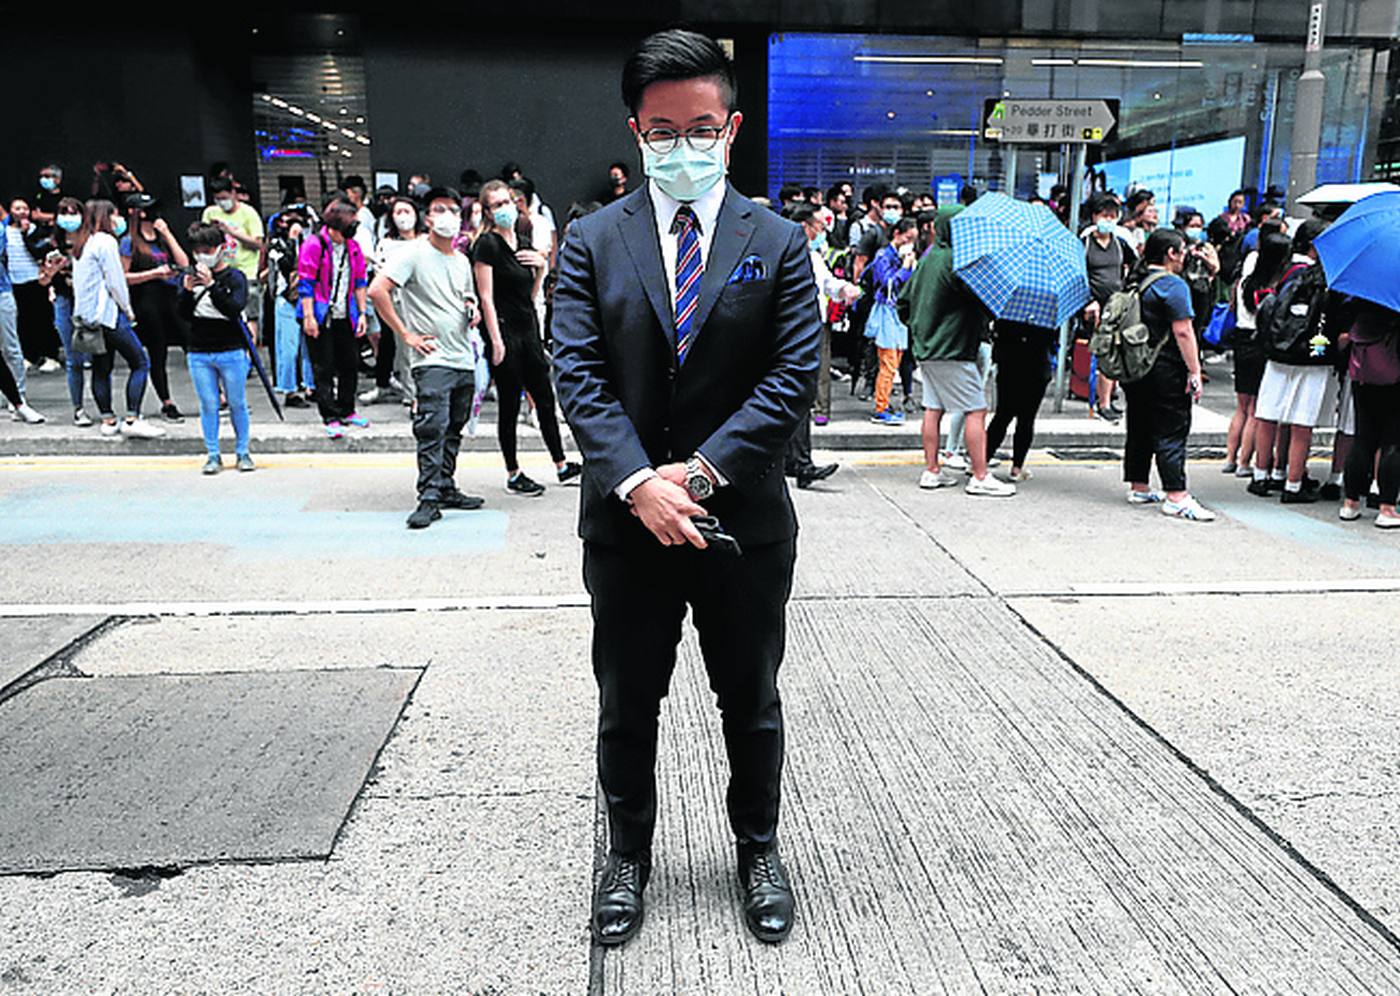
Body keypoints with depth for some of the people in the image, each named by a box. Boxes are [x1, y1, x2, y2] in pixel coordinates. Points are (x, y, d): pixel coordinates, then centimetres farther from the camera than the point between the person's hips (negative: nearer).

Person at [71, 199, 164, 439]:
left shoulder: (81, 244, 17)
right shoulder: (106, 241, -10)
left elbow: (80, 281, 20)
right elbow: (115, 281, -13)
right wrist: (128, 309, -1)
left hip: (87, 315, 10)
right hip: (107, 313, -9)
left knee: (101, 368, 11)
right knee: (140, 363, -6)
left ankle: (108, 421, 14)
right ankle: (132, 420, -12)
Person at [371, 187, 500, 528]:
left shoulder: (462, 261, 17)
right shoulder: (413, 253, -6)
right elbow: (377, 290, -15)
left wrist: (473, 312, 5)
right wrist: (406, 335, -15)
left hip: (464, 360, 7)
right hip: (432, 360, -7)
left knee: (453, 430, 13)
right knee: (432, 429, -14)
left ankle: (446, 489, 23)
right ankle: (429, 498, -11)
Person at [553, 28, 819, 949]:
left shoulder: (779, 243, 1)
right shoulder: (593, 242, 2)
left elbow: (794, 377, -8)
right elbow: (580, 374, -6)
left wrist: (701, 471, -17)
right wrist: (639, 483, -19)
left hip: (746, 518, 0)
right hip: (627, 520, 1)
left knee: (752, 702, 16)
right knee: (626, 706, 15)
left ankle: (759, 850, 38)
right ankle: (629, 855, 37)